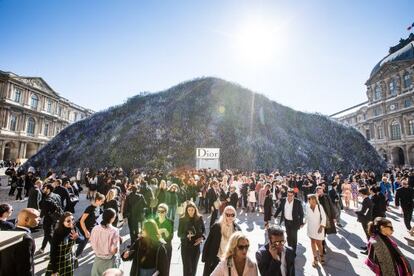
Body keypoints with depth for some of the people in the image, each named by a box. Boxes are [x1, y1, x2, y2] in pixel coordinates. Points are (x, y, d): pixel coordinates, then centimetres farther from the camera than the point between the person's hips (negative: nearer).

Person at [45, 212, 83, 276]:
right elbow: (53, 252, -18)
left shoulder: (74, 229, -12)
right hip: (57, 261, -4)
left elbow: (82, 239, -1)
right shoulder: (57, 233, -24)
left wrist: (77, 237, -24)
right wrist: (54, 270, -15)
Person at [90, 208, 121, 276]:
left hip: (98, 259, 4)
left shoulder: (95, 229, -14)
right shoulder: (114, 231, -25)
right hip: (110, 261, -3)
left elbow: (92, 245, -3)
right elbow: (114, 250, -22)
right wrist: (118, 239, -6)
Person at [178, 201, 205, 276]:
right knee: (187, 267, -1)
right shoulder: (182, 219, -10)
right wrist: (187, 235, -24)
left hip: (196, 245, 2)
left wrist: (201, 237, -9)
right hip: (186, 246, -2)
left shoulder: (199, 218, -5)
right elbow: (179, 234, -6)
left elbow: (203, 230, 8)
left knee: (194, 267, 16)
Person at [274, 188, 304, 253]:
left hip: (294, 222, -3)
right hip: (286, 221, 3)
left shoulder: (298, 202, -15)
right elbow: (279, 209, 5)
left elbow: (301, 213, -8)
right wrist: (274, 216, 5)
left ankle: (293, 251, 22)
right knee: (288, 236, 17)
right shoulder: (283, 200, -7)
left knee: (294, 237, 5)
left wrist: (301, 223, -8)